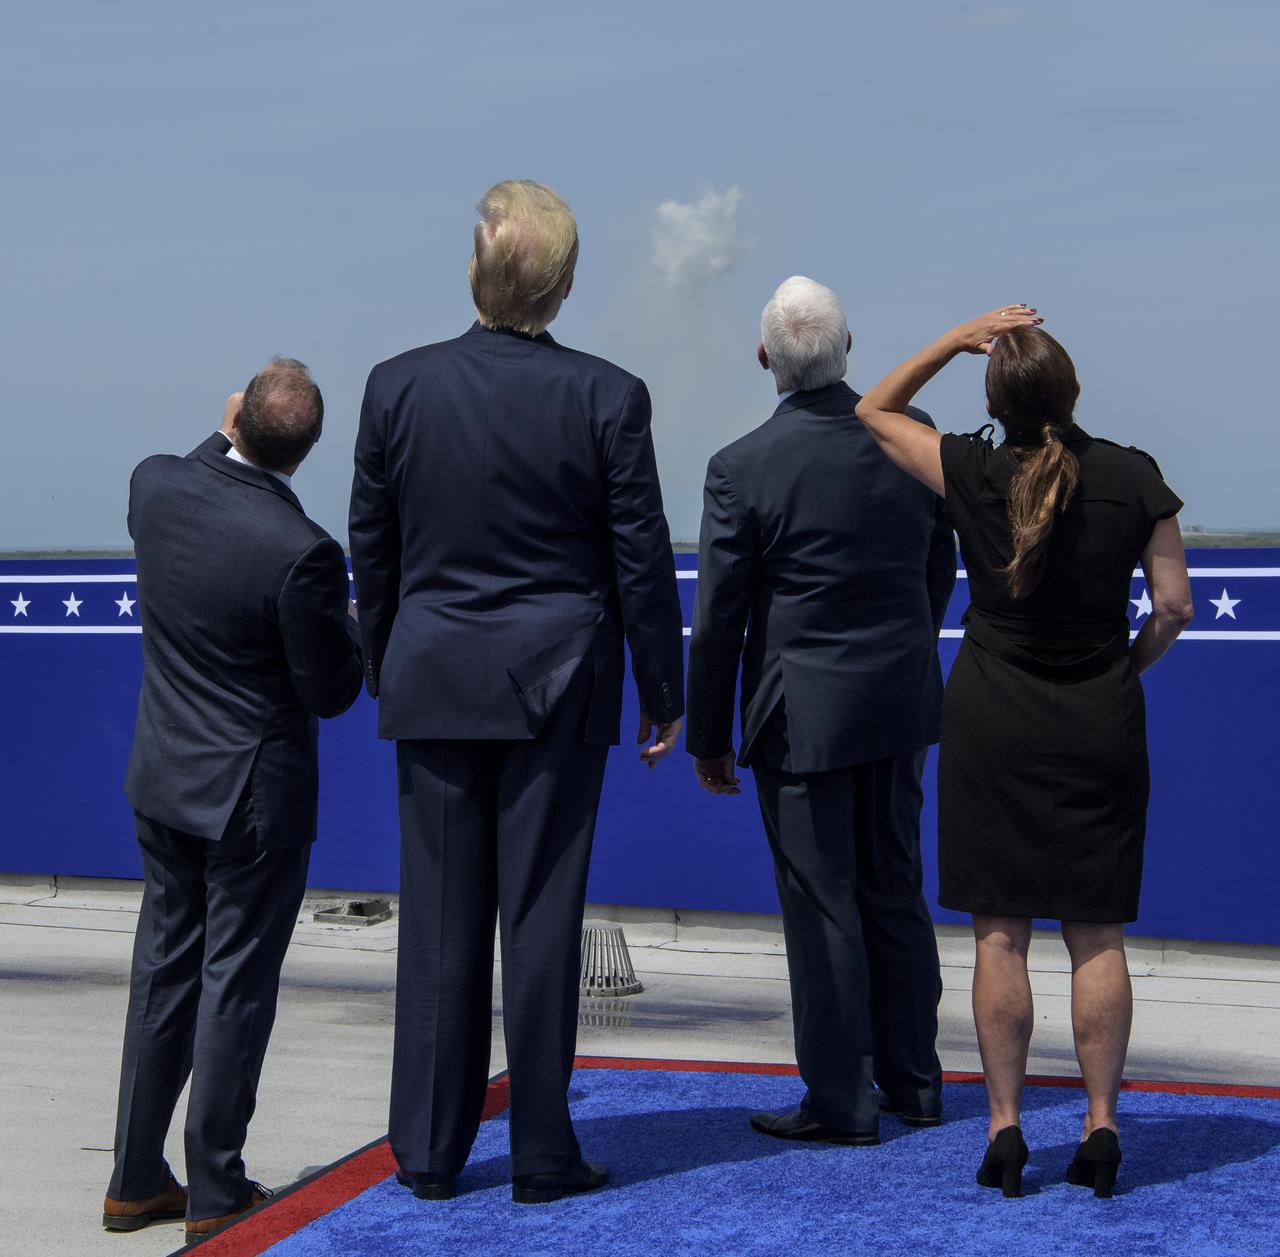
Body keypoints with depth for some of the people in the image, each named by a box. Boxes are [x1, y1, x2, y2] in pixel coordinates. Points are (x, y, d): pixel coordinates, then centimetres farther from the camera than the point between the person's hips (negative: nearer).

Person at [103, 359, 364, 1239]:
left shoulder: (156, 485, -7)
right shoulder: (302, 552, -23)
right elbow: (330, 693, -13)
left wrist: (225, 438, 21)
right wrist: (355, 629, 4)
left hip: (162, 780, 6)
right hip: (254, 795, -6)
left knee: (163, 972, 16)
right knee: (236, 986, 5)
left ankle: (137, 1181, 24)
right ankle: (215, 1193, 15)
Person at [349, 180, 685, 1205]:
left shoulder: (397, 387, -1)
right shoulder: (608, 396, -8)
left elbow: (372, 553, 6)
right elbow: (642, 560, -4)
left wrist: (385, 675, 18)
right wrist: (664, 693, 6)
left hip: (433, 685, 2)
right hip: (557, 688, -2)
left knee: (440, 920, 9)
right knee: (542, 917, 4)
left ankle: (430, 1152, 17)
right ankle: (542, 1155, 12)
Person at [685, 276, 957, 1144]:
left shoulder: (744, 468, -15)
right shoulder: (915, 434, -2)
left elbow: (717, 620, -10)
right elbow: (940, 567, 10)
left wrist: (707, 739, 0)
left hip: (803, 713, -5)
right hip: (903, 702, 5)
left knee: (822, 906, 4)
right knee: (896, 893, 17)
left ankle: (842, 1103, 13)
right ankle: (914, 1084, 27)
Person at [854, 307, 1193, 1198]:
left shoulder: (975, 474, -7)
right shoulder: (1133, 476, -6)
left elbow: (873, 412, 8)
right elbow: (1175, 606, -2)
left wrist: (957, 339, 6)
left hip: (993, 723, -1)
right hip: (1101, 726, 1)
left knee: (1000, 934, 4)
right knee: (1097, 935, 7)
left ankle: (1006, 1127, 6)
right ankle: (1101, 1125, 9)